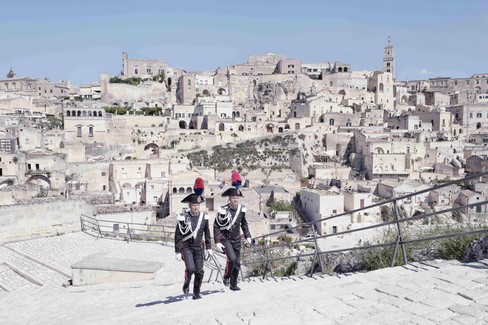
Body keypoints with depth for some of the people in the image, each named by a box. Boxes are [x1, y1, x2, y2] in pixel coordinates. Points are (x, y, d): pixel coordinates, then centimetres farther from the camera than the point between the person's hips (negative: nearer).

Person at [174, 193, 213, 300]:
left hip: (199, 248, 4)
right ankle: (186, 284, 11)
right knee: (190, 268, -19)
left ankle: (196, 293, 17)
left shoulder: (204, 216, -1)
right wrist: (177, 252, -9)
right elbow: (178, 235, -8)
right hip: (186, 247, -3)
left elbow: (207, 233, 10)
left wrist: (209, 248, 9)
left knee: (199, 271, 1)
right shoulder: (183, 217, -12)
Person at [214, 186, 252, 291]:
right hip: (225, 239, -5)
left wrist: (247, 236, 9)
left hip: (236, 240, 5)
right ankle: (226, 277, 5)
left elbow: (244, 223, 14)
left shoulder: (241, 209, -3)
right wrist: (217, 242, -16)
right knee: (232, 258, -22)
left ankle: (233, 284, 20)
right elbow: (216, 226, -12)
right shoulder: (223, 210, -17)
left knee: (237, 263, 5)